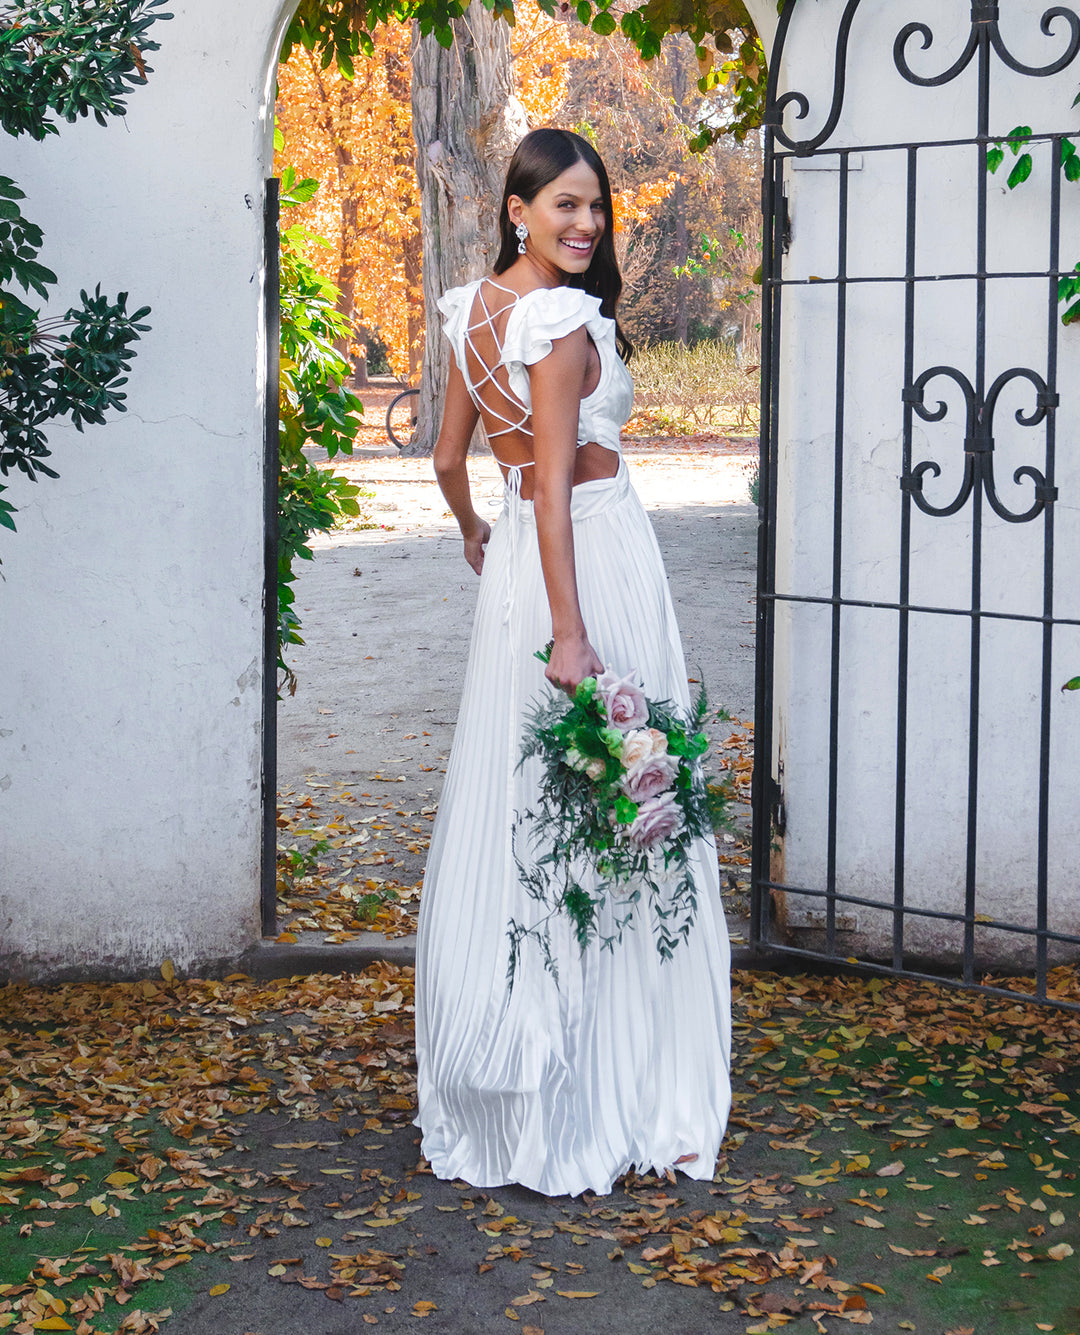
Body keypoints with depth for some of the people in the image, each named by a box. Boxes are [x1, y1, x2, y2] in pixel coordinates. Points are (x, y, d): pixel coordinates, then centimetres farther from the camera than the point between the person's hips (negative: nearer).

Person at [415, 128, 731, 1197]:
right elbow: (553, 481, -23)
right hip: (591, 555, -8)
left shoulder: (475, 310, 7)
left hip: (514, 559, 9)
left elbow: (450, 455, 16)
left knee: (513, 801, 14)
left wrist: (475, 534, 34)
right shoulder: (564, 321, -18)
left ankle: (496, 1086, 24)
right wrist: (572, 633, -25)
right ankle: (606, 1090, 7)